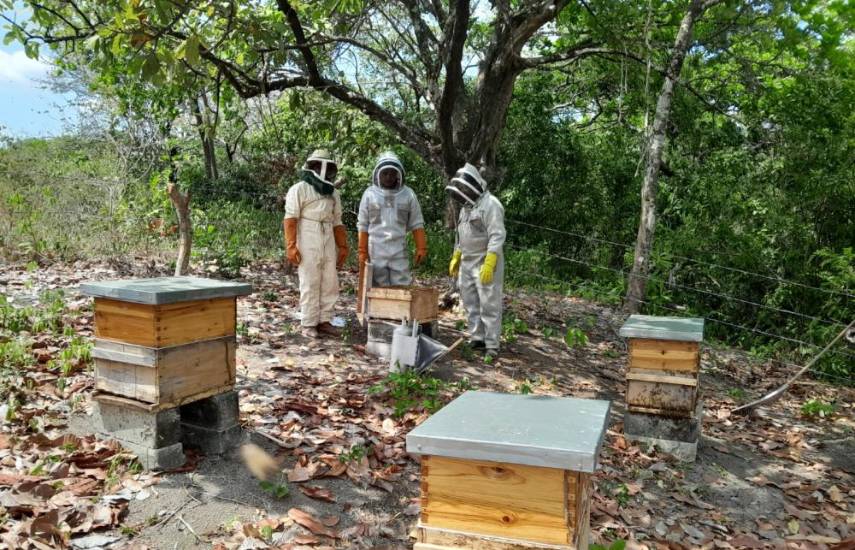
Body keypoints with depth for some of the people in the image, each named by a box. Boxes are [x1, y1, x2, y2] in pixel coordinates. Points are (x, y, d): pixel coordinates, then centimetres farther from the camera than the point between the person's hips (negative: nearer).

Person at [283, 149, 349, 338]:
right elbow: (290, 219, -7)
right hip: (308, 242, -6)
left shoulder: (333, 193, 18)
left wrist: (343, 247, 17)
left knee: (330, 284, 3)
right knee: (310, 284, -4)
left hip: (328, 243, 6)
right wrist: (291, 246, -15)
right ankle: (308, 324, 3)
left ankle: (324, 321, 12)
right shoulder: (299, 189, -1)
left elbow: (337, 223, 20)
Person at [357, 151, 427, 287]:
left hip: (399, 252, 0)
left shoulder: (408, 194, 4)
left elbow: (416, 224, 7)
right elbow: (363, 226, 6)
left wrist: (421, 247, -3)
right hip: (376, 252, 0)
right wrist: (362, 251, 1)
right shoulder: (370, 194, 3)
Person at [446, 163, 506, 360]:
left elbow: (497, 236, -20)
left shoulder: (490, 204, -14)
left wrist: (489, 263, -26)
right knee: (470, 303, 11)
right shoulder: (467, 206, 15)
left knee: (489, 305, -5)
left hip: (485, 263, -9)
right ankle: (477, 338, 20)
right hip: (467, 263, 9)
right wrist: (455, 258, 19)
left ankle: (492, 345, 0)